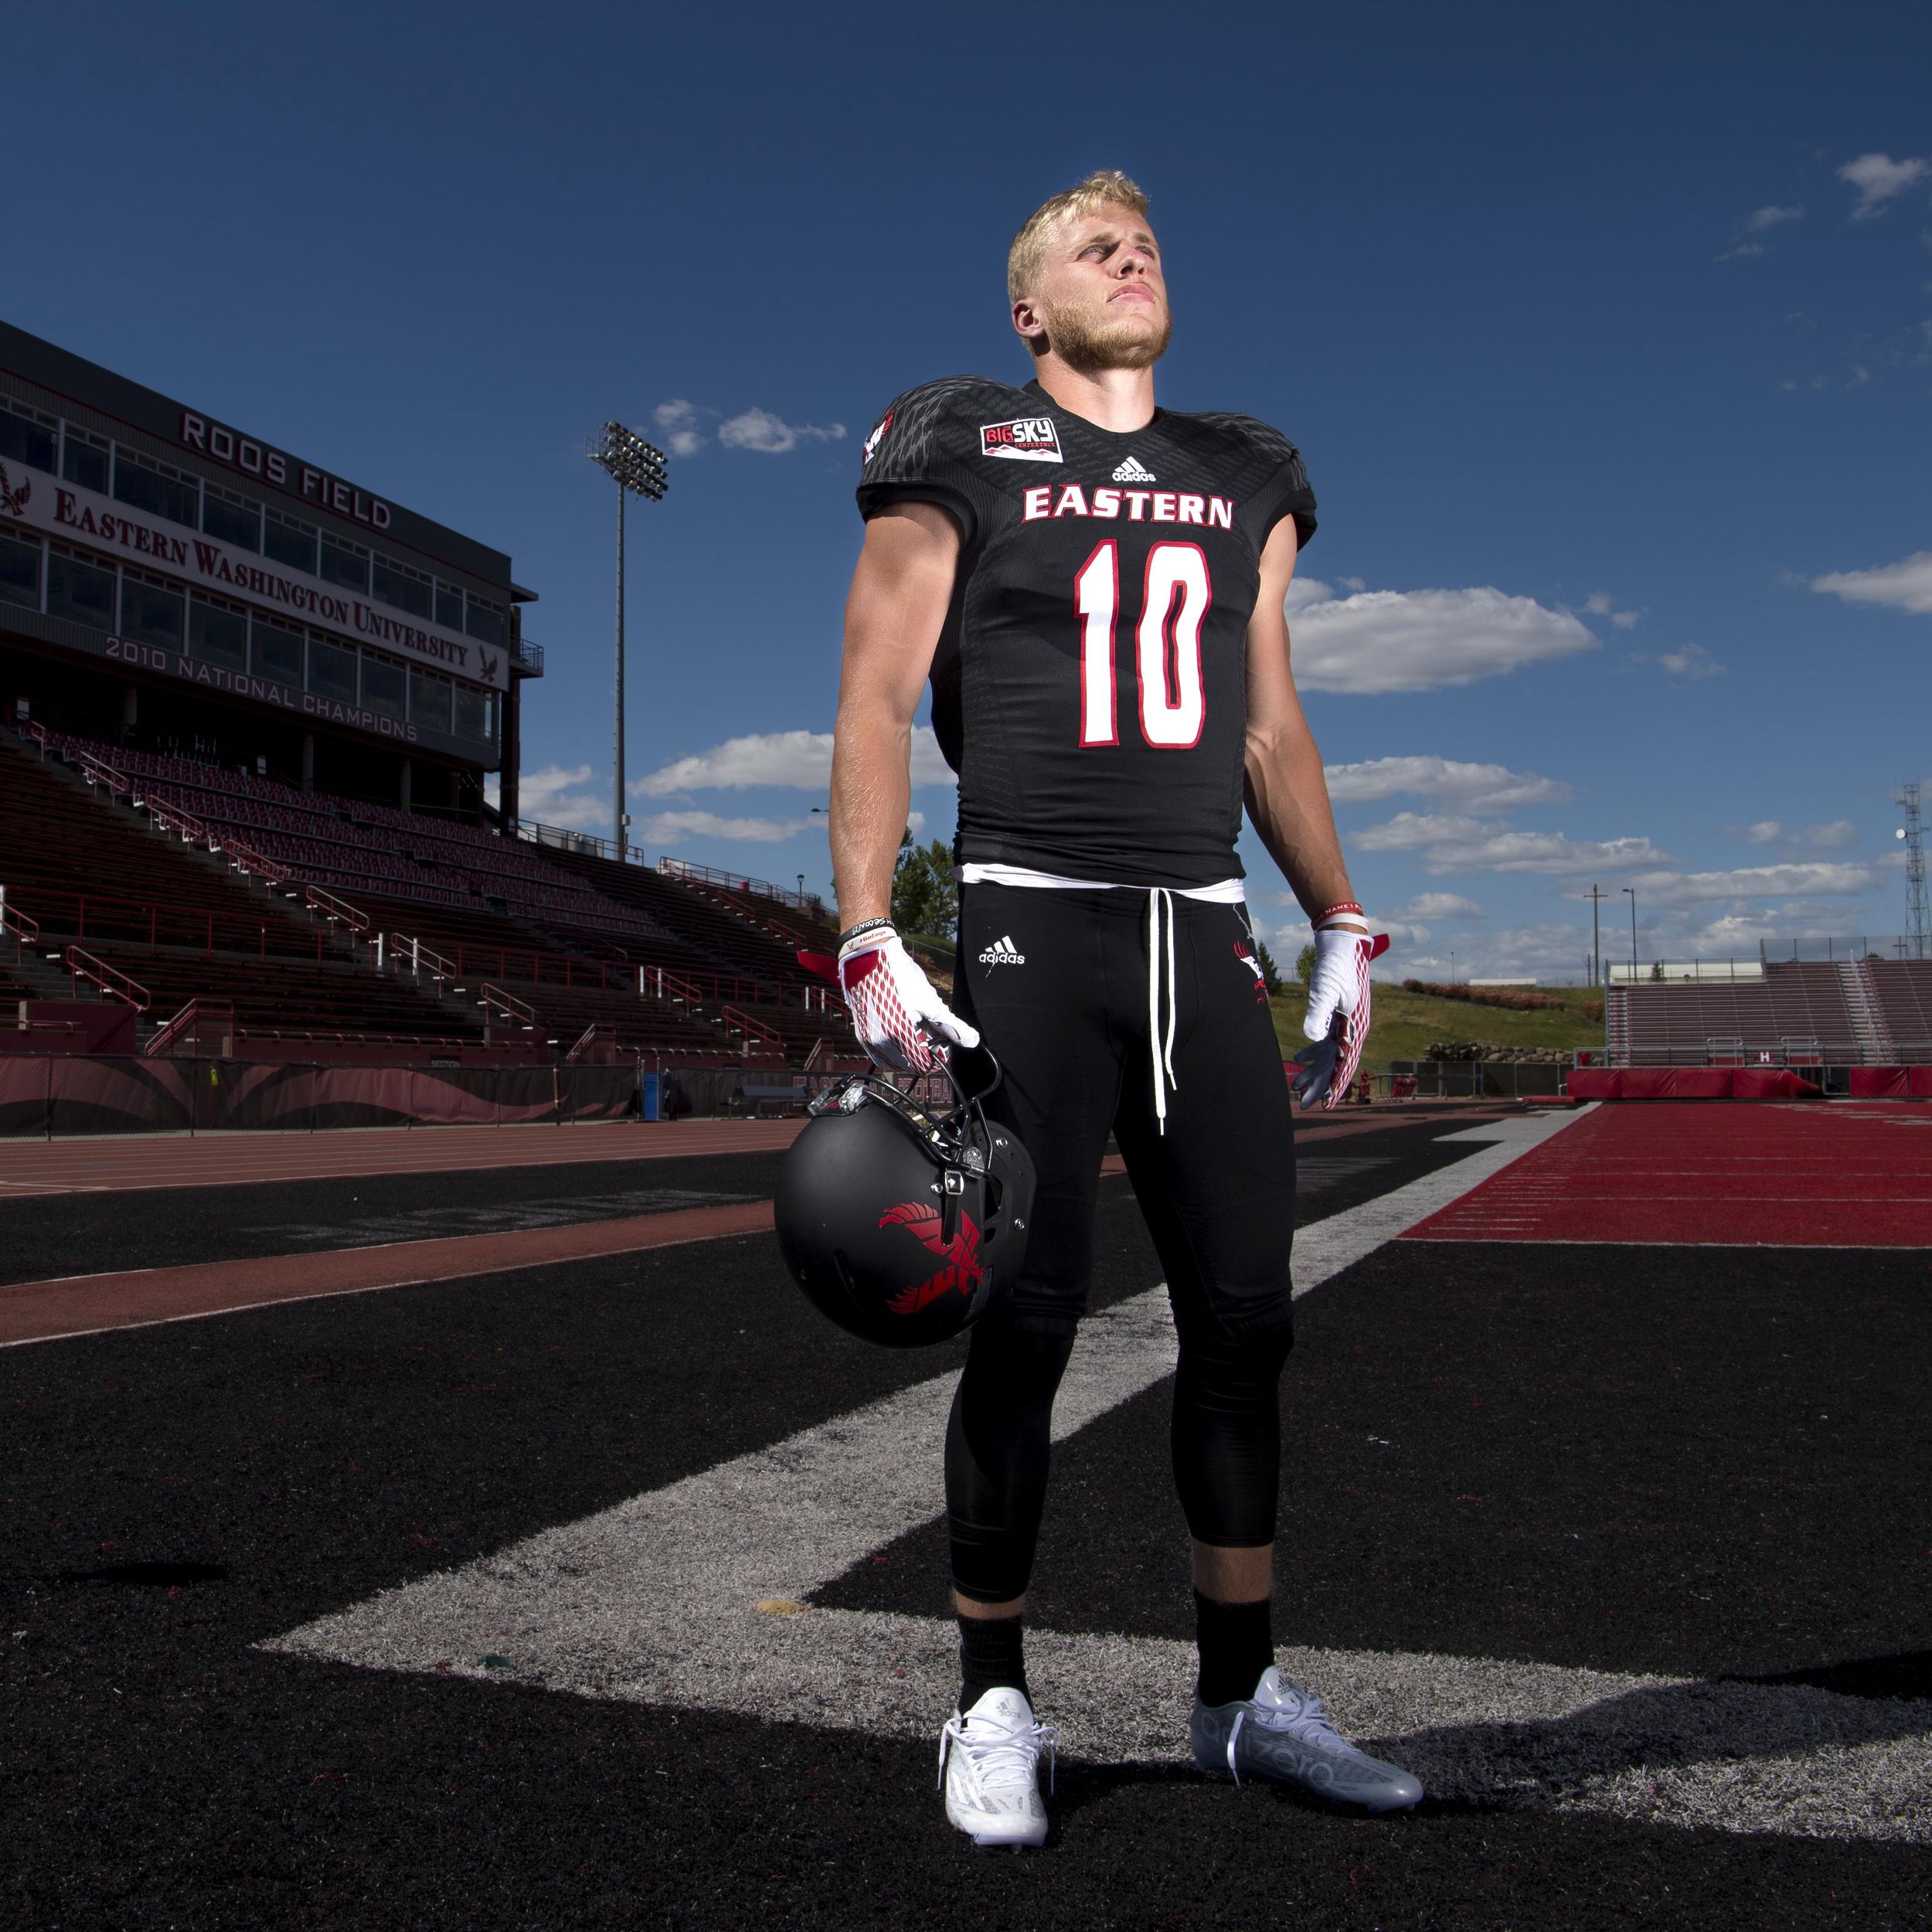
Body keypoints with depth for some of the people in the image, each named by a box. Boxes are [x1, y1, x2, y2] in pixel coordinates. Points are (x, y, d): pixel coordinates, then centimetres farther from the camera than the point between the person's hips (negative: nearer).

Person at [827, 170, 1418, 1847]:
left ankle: (1243, 1693, 20)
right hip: (1030, 933, -4)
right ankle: (996, 1704, 13)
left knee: (1245, 1314, 4)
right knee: (1027, 1319, -4)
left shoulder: (1244, 482, 19)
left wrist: (1342, 924, 13)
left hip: (1206, 936, 5)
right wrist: (871, 946, -12)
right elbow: (876, 706, -2)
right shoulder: (964, 457, 5)